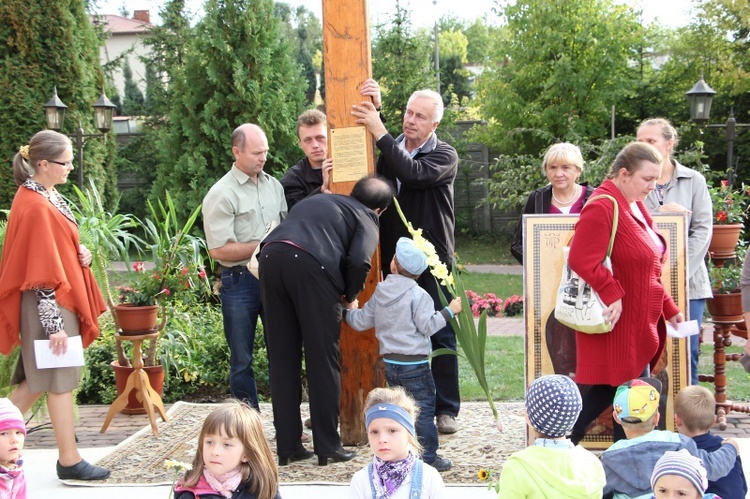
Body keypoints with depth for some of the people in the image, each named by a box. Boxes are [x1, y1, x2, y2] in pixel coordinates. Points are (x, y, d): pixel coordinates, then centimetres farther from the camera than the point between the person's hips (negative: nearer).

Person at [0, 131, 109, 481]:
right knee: (60, 380, 0)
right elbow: (42, 275, -22)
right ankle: (69, 462, 11)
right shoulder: (35, 208, -21)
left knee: (36, 378, 16)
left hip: (60, 298, 10)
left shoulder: (48, 195, 8)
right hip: (51, 304, -10)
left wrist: (80, 253, 3)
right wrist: (55, 325, -21)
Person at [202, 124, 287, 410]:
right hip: (240, 281, -5)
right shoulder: (221, 195, -7)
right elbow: (218, 249, -14)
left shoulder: (274, 185, 11)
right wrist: (263, 246, -13)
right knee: (242, 360, 6)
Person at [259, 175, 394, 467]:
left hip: (270, 256, 6)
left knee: (282, 358, 12)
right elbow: (358, 262, -4)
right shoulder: (366, 217, 14)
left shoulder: (316, 200, 35)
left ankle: (287, 446, 17)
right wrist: (350, 296, 13)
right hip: (310, 266, -5)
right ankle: (327, 447, 11)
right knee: (323, 360, 6)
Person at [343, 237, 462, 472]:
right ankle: (429, 458, 1)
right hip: (414, 364, -6)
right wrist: (449, 311, -6)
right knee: (424, 410, -1)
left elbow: (361, 321, 12)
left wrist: (346, 312, 31)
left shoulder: (379, 293, 7)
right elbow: (427, 326, -14)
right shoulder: (418, 295, -10)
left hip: (389, 363, 6)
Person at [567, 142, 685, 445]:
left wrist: (669, 309, 16)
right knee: (603, 392, -3)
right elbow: (582, 260, -27)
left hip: (638, 326, 10)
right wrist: (613, 295, -25)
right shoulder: (602, 207, -18)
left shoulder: (635, 206, 13)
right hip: (614, 325, -10)